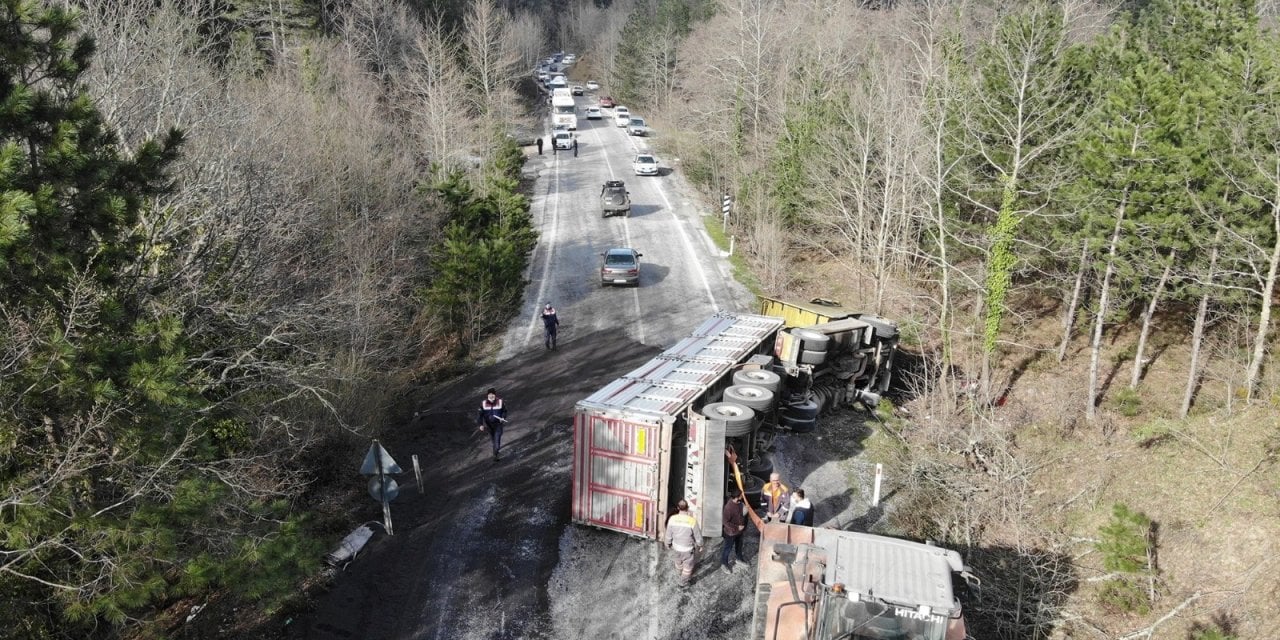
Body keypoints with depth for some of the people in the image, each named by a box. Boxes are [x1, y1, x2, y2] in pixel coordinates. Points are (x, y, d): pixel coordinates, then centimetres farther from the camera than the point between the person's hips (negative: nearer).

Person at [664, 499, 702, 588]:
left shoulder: (672, 519, -22)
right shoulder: (692, 521, -31)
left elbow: (668, 534, -8)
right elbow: (698, 536, -17)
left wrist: (668, 544, 12)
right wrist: (700, 545, 3)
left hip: (676, 546, 4)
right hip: (688, 548, -4)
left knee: (679, 561, 31)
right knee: (688, 565, 22)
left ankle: (682, 575, 57)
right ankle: (683, 583, 40)